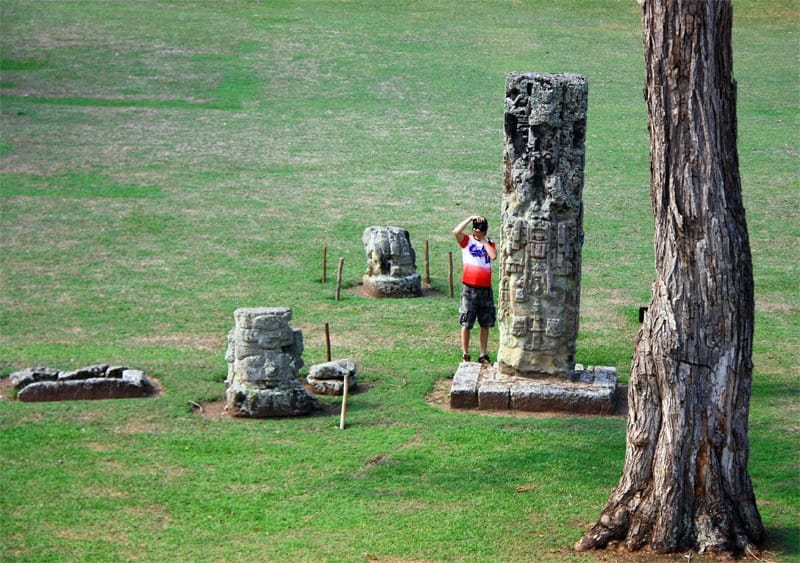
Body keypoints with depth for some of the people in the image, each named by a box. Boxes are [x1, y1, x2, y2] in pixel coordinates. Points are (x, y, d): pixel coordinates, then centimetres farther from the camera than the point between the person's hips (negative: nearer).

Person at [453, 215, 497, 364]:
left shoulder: (490, 244, 11)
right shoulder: (467, 240, 1)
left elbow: (493, 256, -10)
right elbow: (456, 232, -20)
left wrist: (484, 241, -4)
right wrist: (470, 218, -17)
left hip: (486, 288, 4)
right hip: (469, 288, -4)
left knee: (485, 324, 8)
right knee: (466, 324, 0)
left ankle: (483, 355, 17)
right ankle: (465, 355, 8)